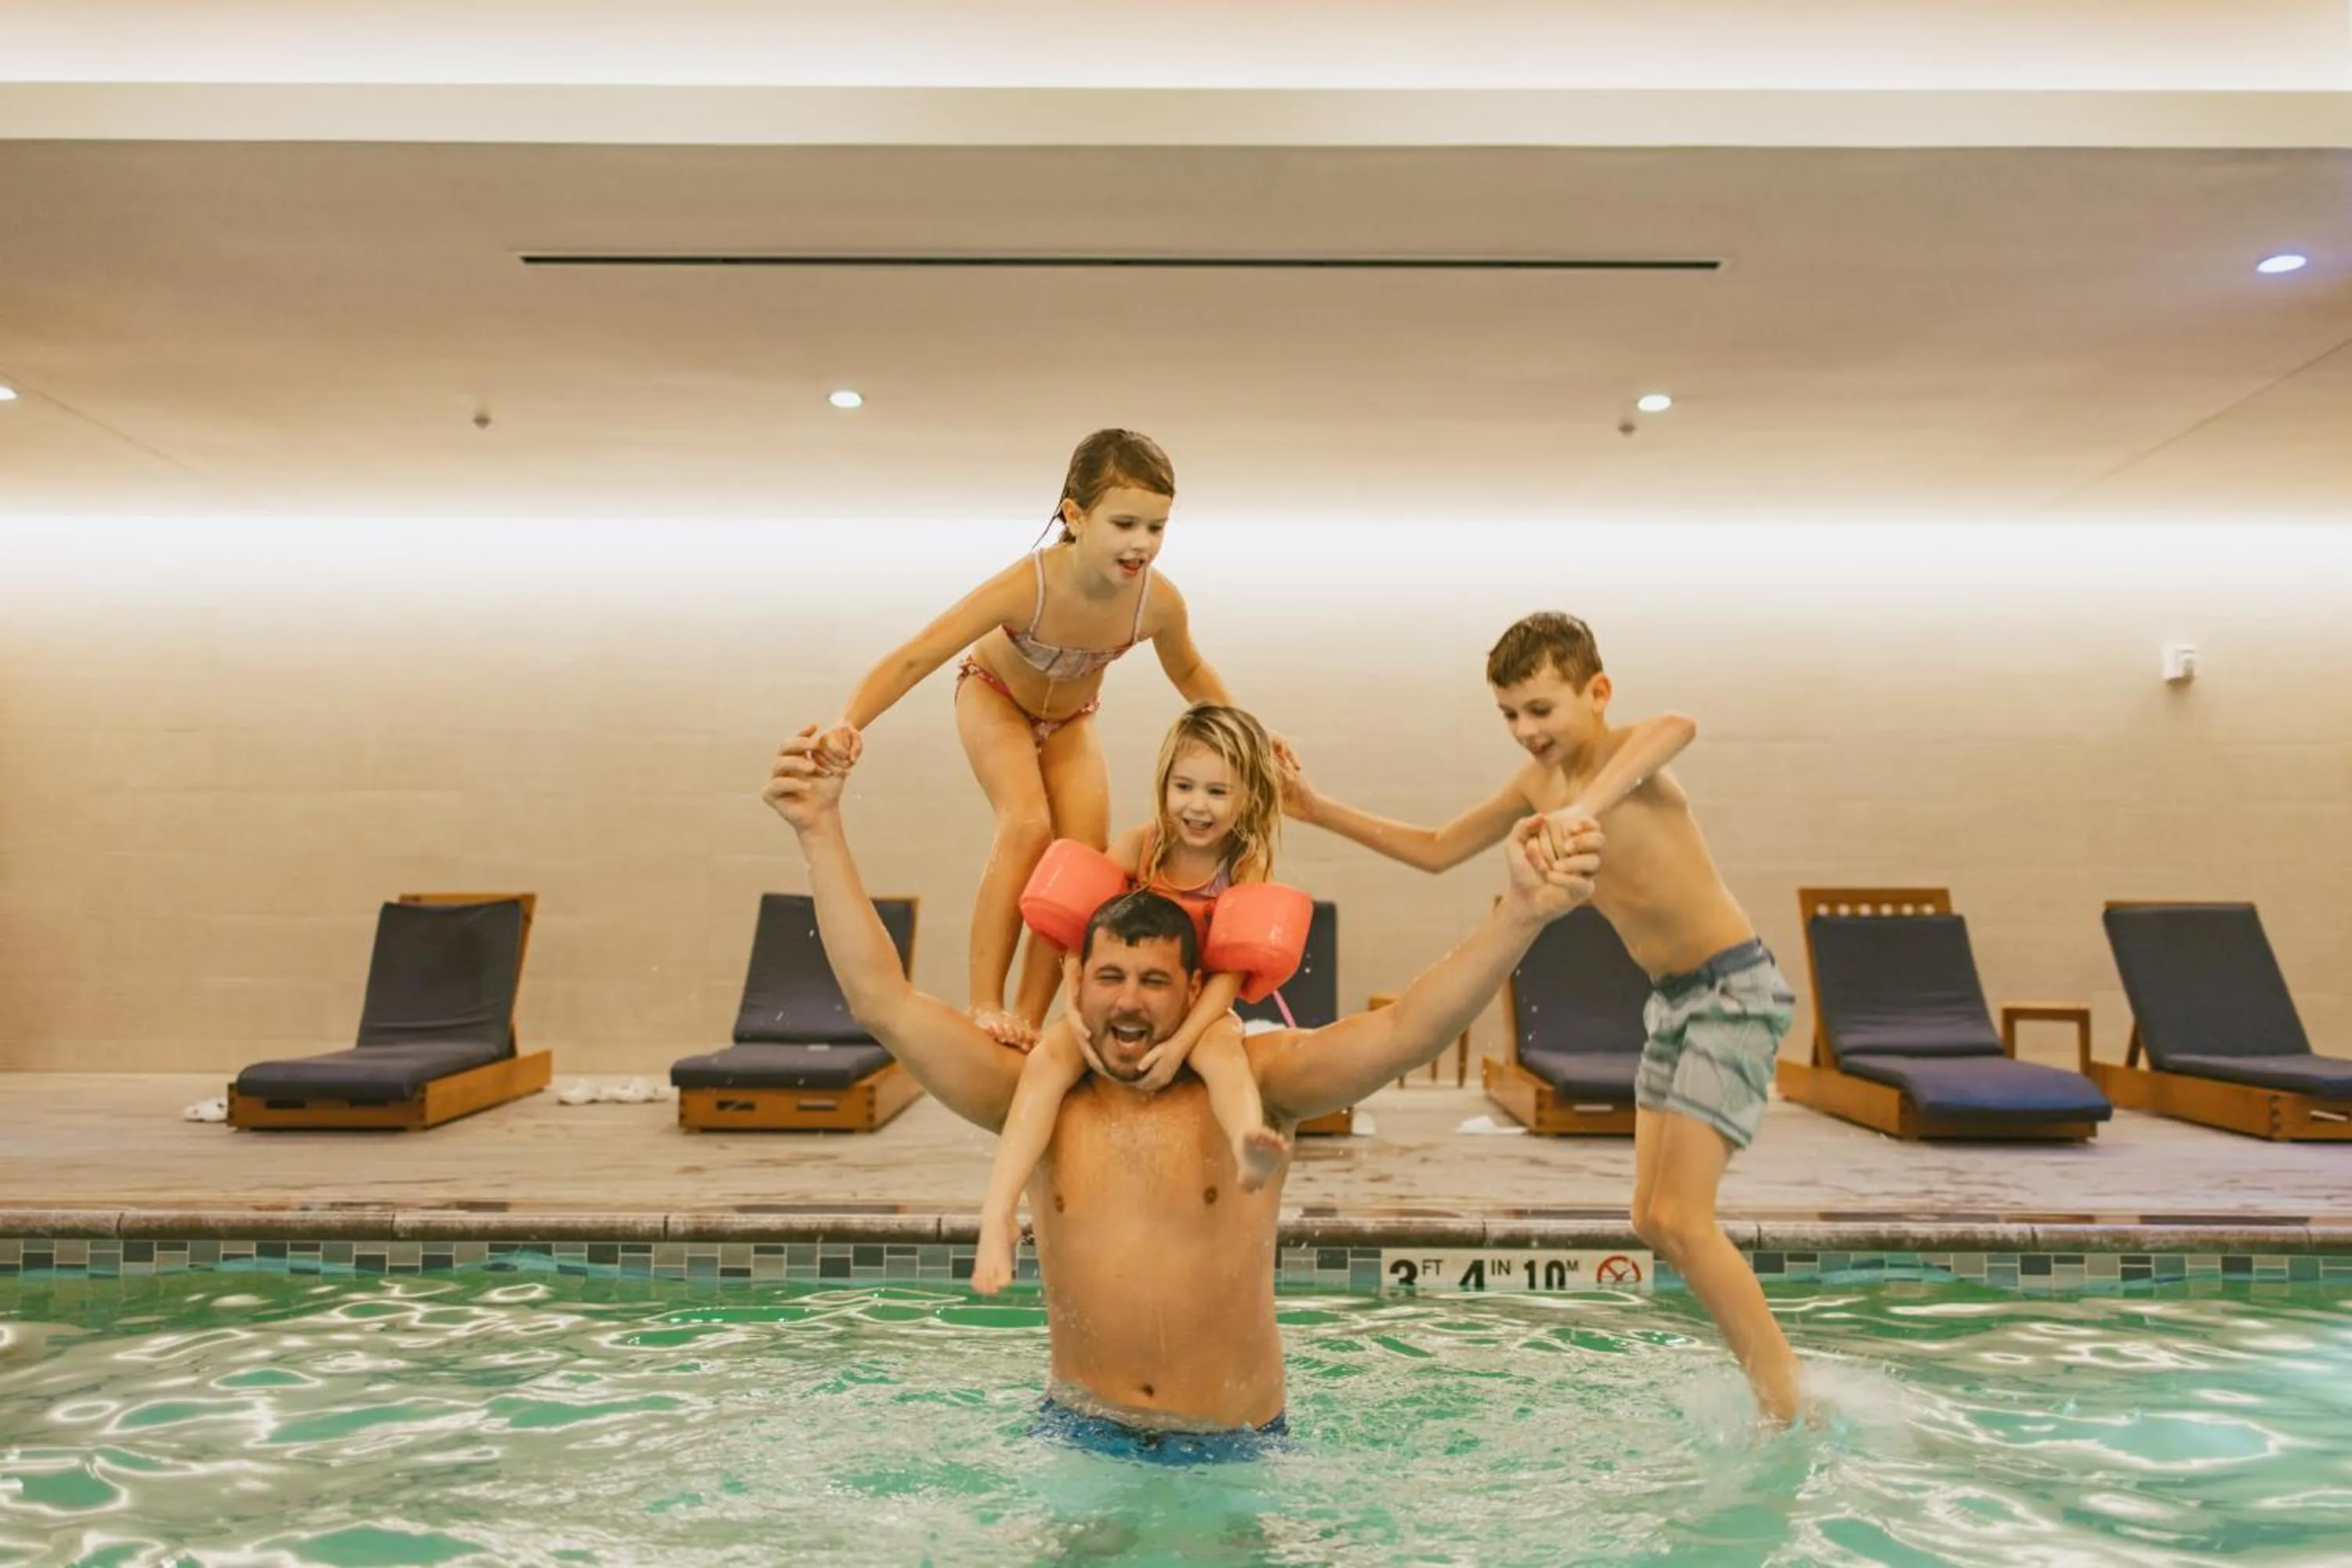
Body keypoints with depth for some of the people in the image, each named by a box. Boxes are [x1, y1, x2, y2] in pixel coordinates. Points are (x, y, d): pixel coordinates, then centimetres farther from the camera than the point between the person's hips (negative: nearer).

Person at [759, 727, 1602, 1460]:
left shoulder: (1248, 1084, -8)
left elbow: (1405, 1030, -20)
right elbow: (883, 1001, -7)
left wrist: (1519, 915, -34)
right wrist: (821, 832, -13)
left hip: (1235, 1444, -1)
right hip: (1081, 1430, 1)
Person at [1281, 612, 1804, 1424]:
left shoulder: (1623, 759, -20)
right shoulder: (1536, 784, 4)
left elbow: (1676, 728, -46)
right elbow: (1436, 850, 13)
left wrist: (1584, 809, -62)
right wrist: (1322, 810, 8)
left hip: (1735, 990, -9)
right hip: (1673, 999, 9)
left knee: (1676, 1218, -10)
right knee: (1654, 1221, 11)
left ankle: (1787, 1403, 6)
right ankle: (1770, 1367, 26)